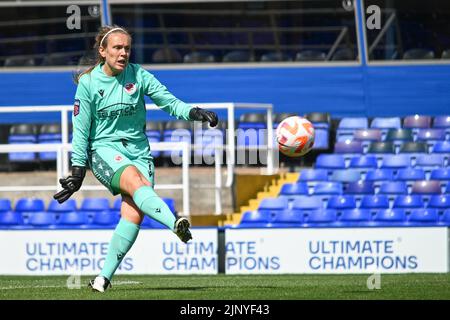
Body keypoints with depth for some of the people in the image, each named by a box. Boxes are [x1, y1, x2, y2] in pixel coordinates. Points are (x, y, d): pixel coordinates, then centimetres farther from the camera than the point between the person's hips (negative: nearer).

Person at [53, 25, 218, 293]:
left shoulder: (138, 75, 2)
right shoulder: (88, 83, -2)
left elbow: (169, 102, 1)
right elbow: (81, 130, 2)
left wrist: (194, 113, -19)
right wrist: (77, 171, 0)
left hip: (138, 149, 2)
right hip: (104, 149, -2)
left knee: (134, 213, -19)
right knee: (135, 181, -34)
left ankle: (106, 275, -11)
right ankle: (176, 223, -58)